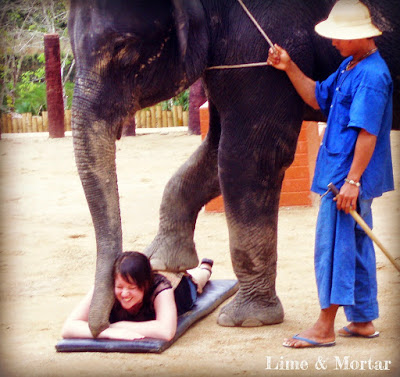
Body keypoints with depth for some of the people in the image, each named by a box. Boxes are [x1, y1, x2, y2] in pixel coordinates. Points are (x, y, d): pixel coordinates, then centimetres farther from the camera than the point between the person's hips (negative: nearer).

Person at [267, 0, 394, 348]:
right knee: (356, 248, 15)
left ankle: (324, 328, 1)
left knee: (333, 246, -5)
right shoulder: (350, 66, 12)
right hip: (342, 174, 10)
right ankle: (363, 320, 24)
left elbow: (368, 133, -23)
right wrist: (289, 68, 9)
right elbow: (318, 98, 21)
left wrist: (352, 181, -25)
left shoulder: (371, 75, -20)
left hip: (348, 176, -10)